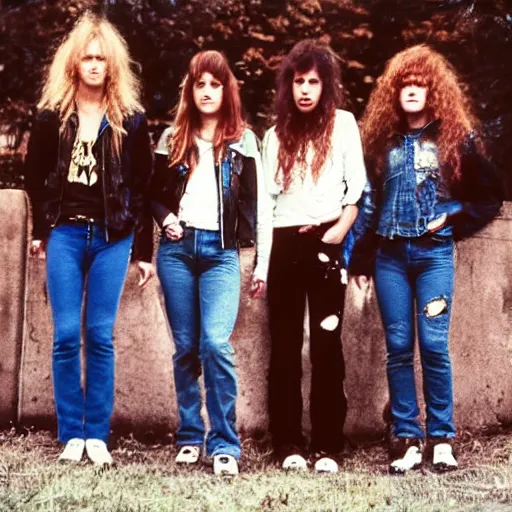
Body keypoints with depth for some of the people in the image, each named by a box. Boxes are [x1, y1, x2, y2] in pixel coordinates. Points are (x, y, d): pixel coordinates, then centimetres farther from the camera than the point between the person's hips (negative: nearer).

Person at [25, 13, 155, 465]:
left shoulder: (130, 119, 3)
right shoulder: (53, 115, 4)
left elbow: (142, 187, 3)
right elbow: (35, 176, 12)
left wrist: (144, 250, 1)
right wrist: (42, 230, 9)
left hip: (112, 238, 0)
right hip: (65, 234, 1)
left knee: (101, 337, 0)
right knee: (67, 336, -2)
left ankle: (98, 435, 8)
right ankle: (71, 434, 6)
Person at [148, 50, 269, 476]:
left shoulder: (242, 140, 9)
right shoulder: (173, 138, 13)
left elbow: (252, 202, 7)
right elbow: (154, 193, 16)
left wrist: (244, 244, -5)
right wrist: (165, 218, -3)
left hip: (221, 251, -2)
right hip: (177, 248, 2)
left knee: (216, 344, -16)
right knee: (186, 347, 5)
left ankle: (225, 444, -10)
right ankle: (190, 436, 16)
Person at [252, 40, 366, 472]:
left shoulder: (343, 124, 6)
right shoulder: (276, 134, 13)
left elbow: (357, 189, 3)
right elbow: (265, 201, 11)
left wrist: (339, 231, -12)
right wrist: (261, 263, 4)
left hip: (325, 244, -3)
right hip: (283, 245, 3)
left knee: (327, 344, -3)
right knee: (285, 346, 3)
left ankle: (328, 446, 1)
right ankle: (289, 444, 8)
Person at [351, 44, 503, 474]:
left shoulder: (455, 138, 3)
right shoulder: (382, 139, 9)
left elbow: (490, 195, 7)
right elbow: (368, 200, 10)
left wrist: (453, 219, -4)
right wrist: (360, 257, 8)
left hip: (434, 253, -2)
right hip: (390, 254, 2)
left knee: (434, 346, -6)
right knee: (398, 348, 2)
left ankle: (442, 439, 3)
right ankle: (406, 439, 7)